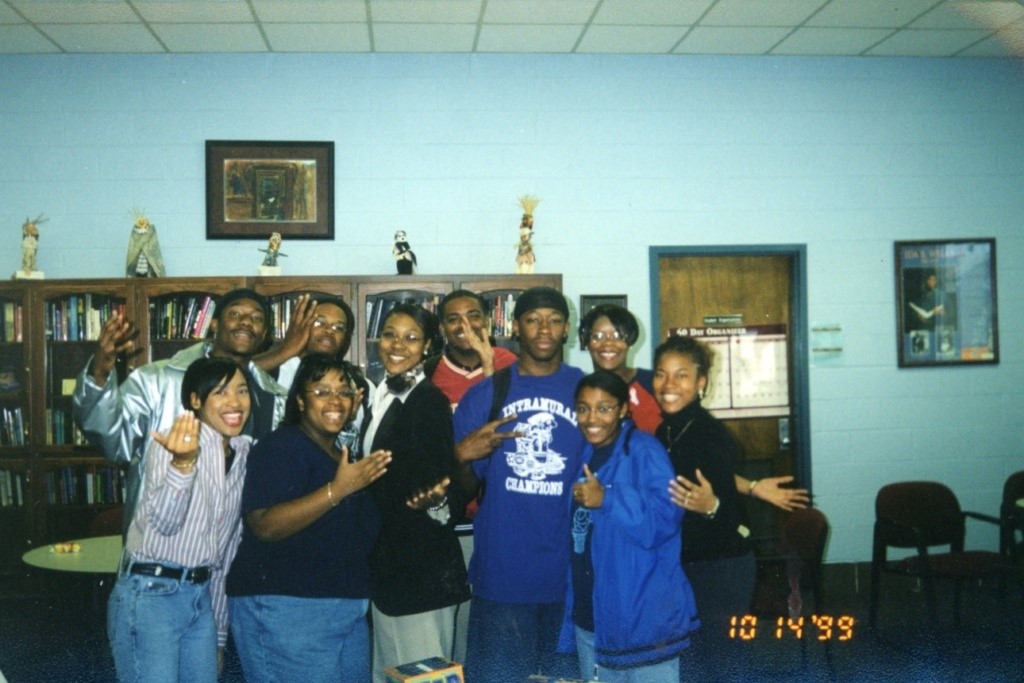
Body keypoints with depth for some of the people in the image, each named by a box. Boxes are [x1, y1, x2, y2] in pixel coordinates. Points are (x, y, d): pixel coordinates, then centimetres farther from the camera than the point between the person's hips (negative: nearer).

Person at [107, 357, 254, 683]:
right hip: (149, 595, -7)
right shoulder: (171, 442, -12)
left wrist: (219, 634, 17)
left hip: (200, 596, 7)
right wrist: (183, 462, -45)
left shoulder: (243, 453, 8)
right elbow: (164, 521, -27)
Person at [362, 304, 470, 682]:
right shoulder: (382, 396, 9)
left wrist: (435, 500, -38)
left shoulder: (430, 400, -14)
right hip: (386, 561, 9)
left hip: (422, 564, -9)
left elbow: (440, 478, -19)